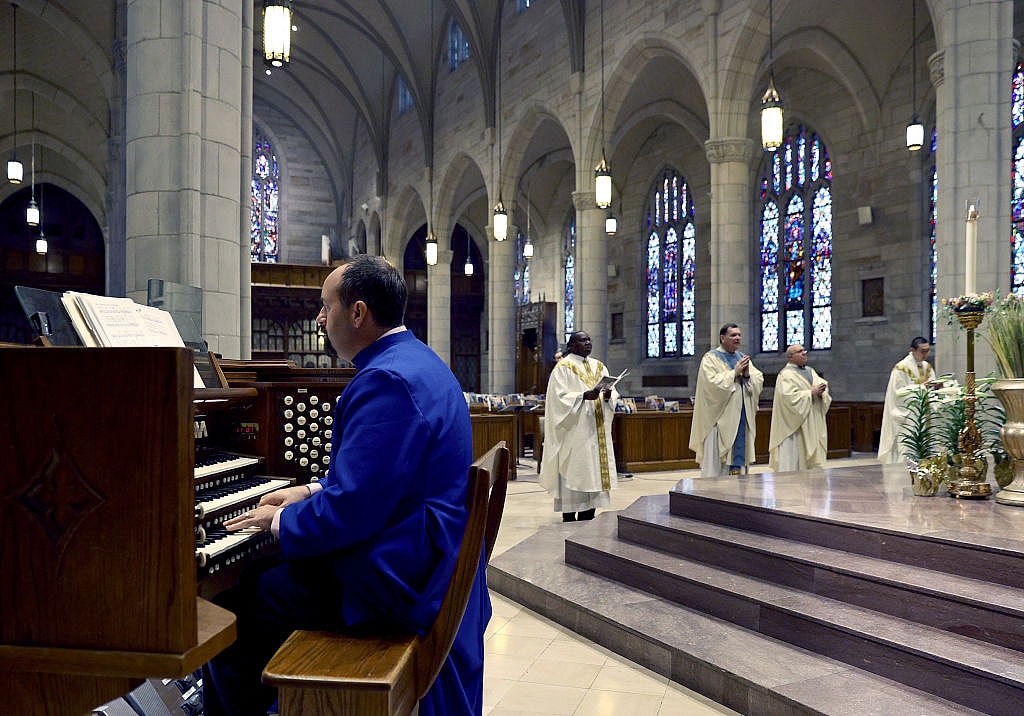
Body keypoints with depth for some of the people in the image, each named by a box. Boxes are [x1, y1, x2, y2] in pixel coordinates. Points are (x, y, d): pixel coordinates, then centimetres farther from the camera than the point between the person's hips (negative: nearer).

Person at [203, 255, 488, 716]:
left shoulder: (386, 380, -23)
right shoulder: (416, 362, 11)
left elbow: (349, 511, -26)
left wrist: (282, 521, -9)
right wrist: (312, 492, 14)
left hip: (392, 583, -10)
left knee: (228, 613, -5)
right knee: (264, 573, 18)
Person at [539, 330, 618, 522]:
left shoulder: (599, 366, 15)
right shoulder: (563, 367, -4)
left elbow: (613, 394, 12)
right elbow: (559, 397, -13)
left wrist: (607, 396, -11)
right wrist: (584, 396, -24)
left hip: (596, 430, 6)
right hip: (574, 430, -6)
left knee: (595, 469, 6)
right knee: (573, 472, -6)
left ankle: (588, 517, 15)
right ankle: (569, 518, 2)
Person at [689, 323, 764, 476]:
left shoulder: (742, 358, 16)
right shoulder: (711, 358, -4)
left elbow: (759, 381, 9)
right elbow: (712, 383, -18)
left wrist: (748, 374, -11)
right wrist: (734, 372, -16)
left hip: (741, 418, 6)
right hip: (720, 417, -6)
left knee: (739, 463, 10)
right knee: (715, 466, -4)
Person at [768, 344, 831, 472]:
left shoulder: (810, 371, 17)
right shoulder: (786, 374, -9)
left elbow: (824, 384, 12)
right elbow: (789, 396, -21)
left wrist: (821, 391, -11)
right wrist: (810, 393, -18)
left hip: (812, 424, 8)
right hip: (795, 423, -8)